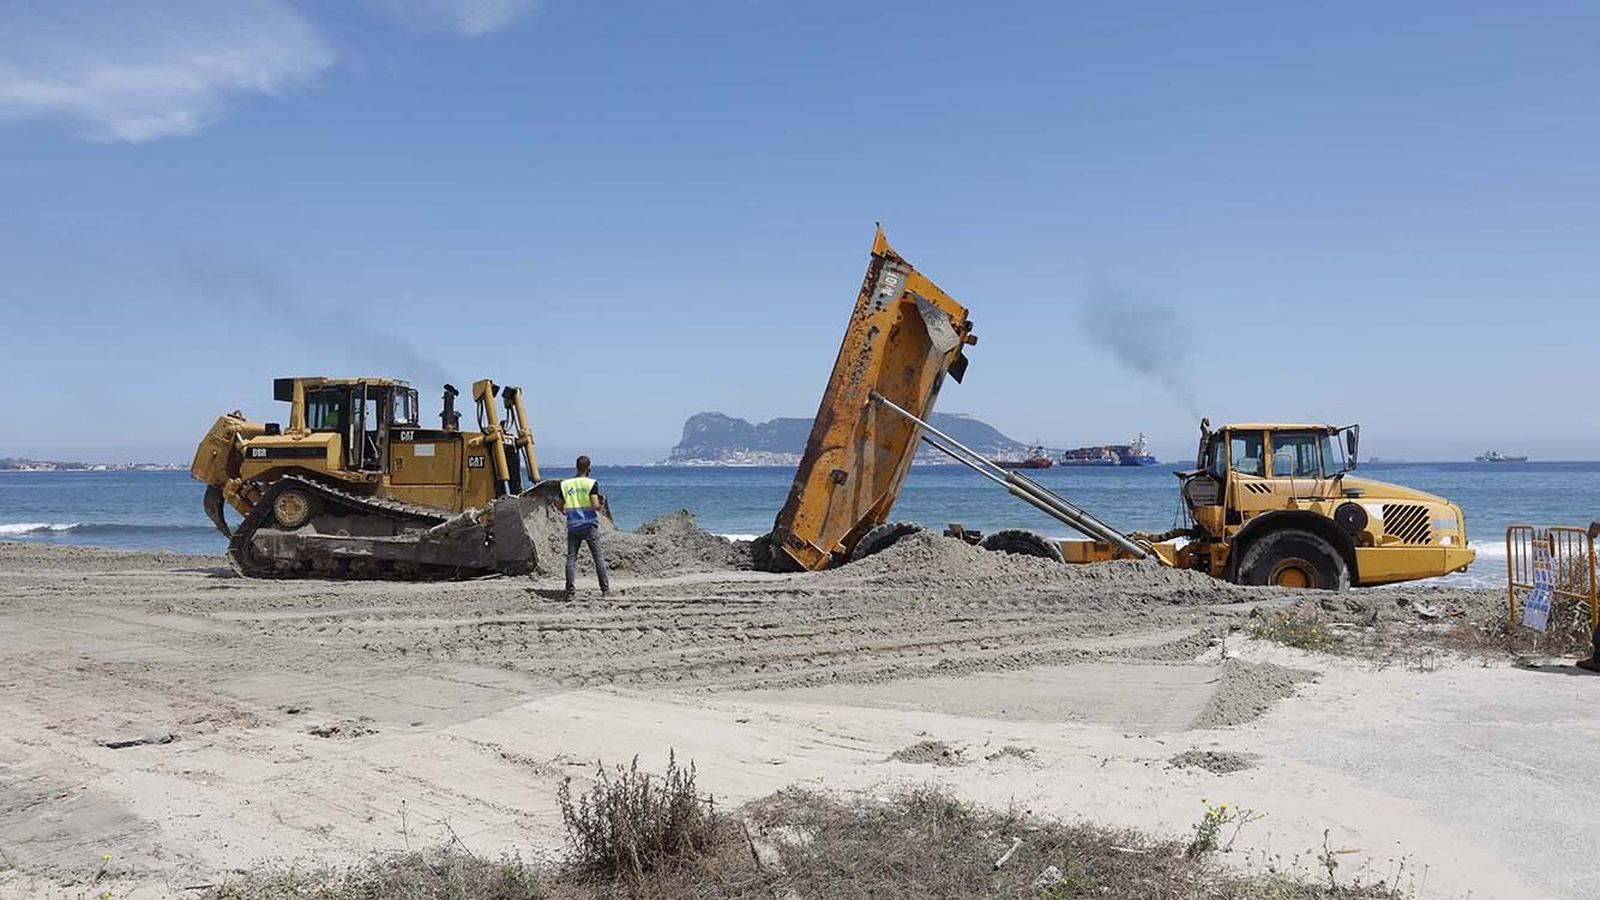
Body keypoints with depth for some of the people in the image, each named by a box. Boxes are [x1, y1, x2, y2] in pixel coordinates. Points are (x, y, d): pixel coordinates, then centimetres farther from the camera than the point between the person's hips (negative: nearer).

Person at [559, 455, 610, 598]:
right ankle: (605, 588, 9)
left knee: (571, 558, 4)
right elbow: (596, 506, -14)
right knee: (598, 557, 6)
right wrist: (602, 502, 7)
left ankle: (570, 590, -5)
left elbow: (561, 507, 8)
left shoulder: (565, 484, 4)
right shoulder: (592, 483, -6)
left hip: (573, 526, 2)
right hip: (590, 525, -2)